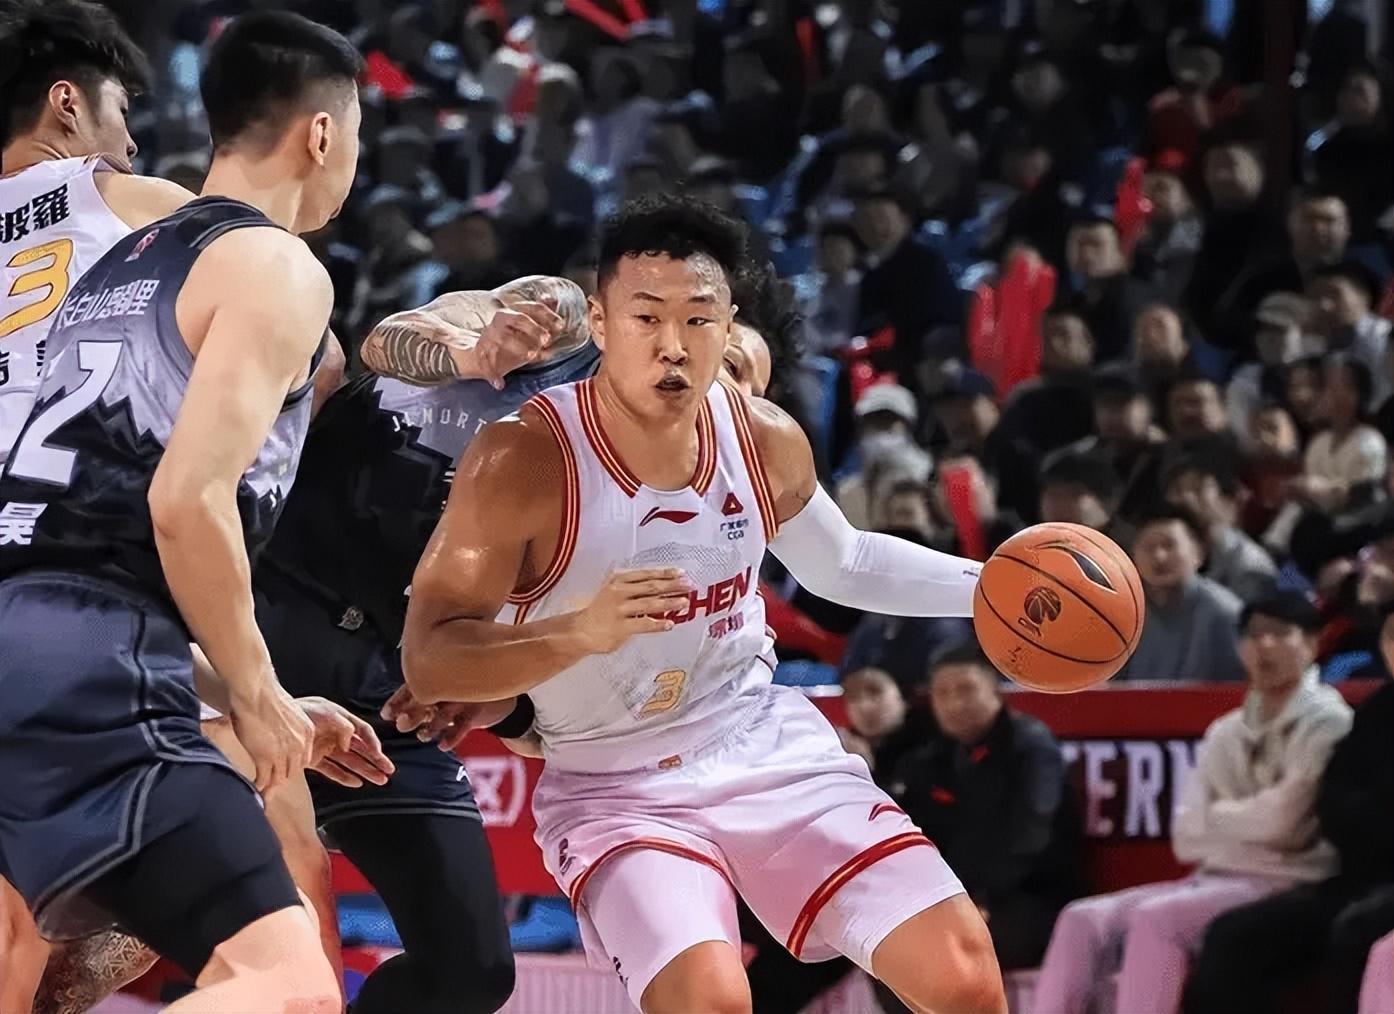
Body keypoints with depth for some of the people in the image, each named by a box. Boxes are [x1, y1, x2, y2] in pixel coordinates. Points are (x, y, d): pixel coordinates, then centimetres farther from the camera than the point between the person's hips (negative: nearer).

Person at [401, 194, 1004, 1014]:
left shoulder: (766, 440, -4)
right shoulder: (524, 460, -20)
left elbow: (841, 563, 19)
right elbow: (429, 661, -23)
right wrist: (581, 633, -39)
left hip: (768, 746, 5)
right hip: (616, 786, -5)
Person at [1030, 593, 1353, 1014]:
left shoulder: (1326, 722, -4)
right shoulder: (1225, 733, 16)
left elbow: (1281, 820, -16)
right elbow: (1188, 837, 9)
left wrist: (1217, 817, 2)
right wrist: (1252, 821, -7)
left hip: (1285, 887, -7)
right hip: (1215, 879, 7)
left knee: (1156, 917, -30)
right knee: (1083, 919, -11)